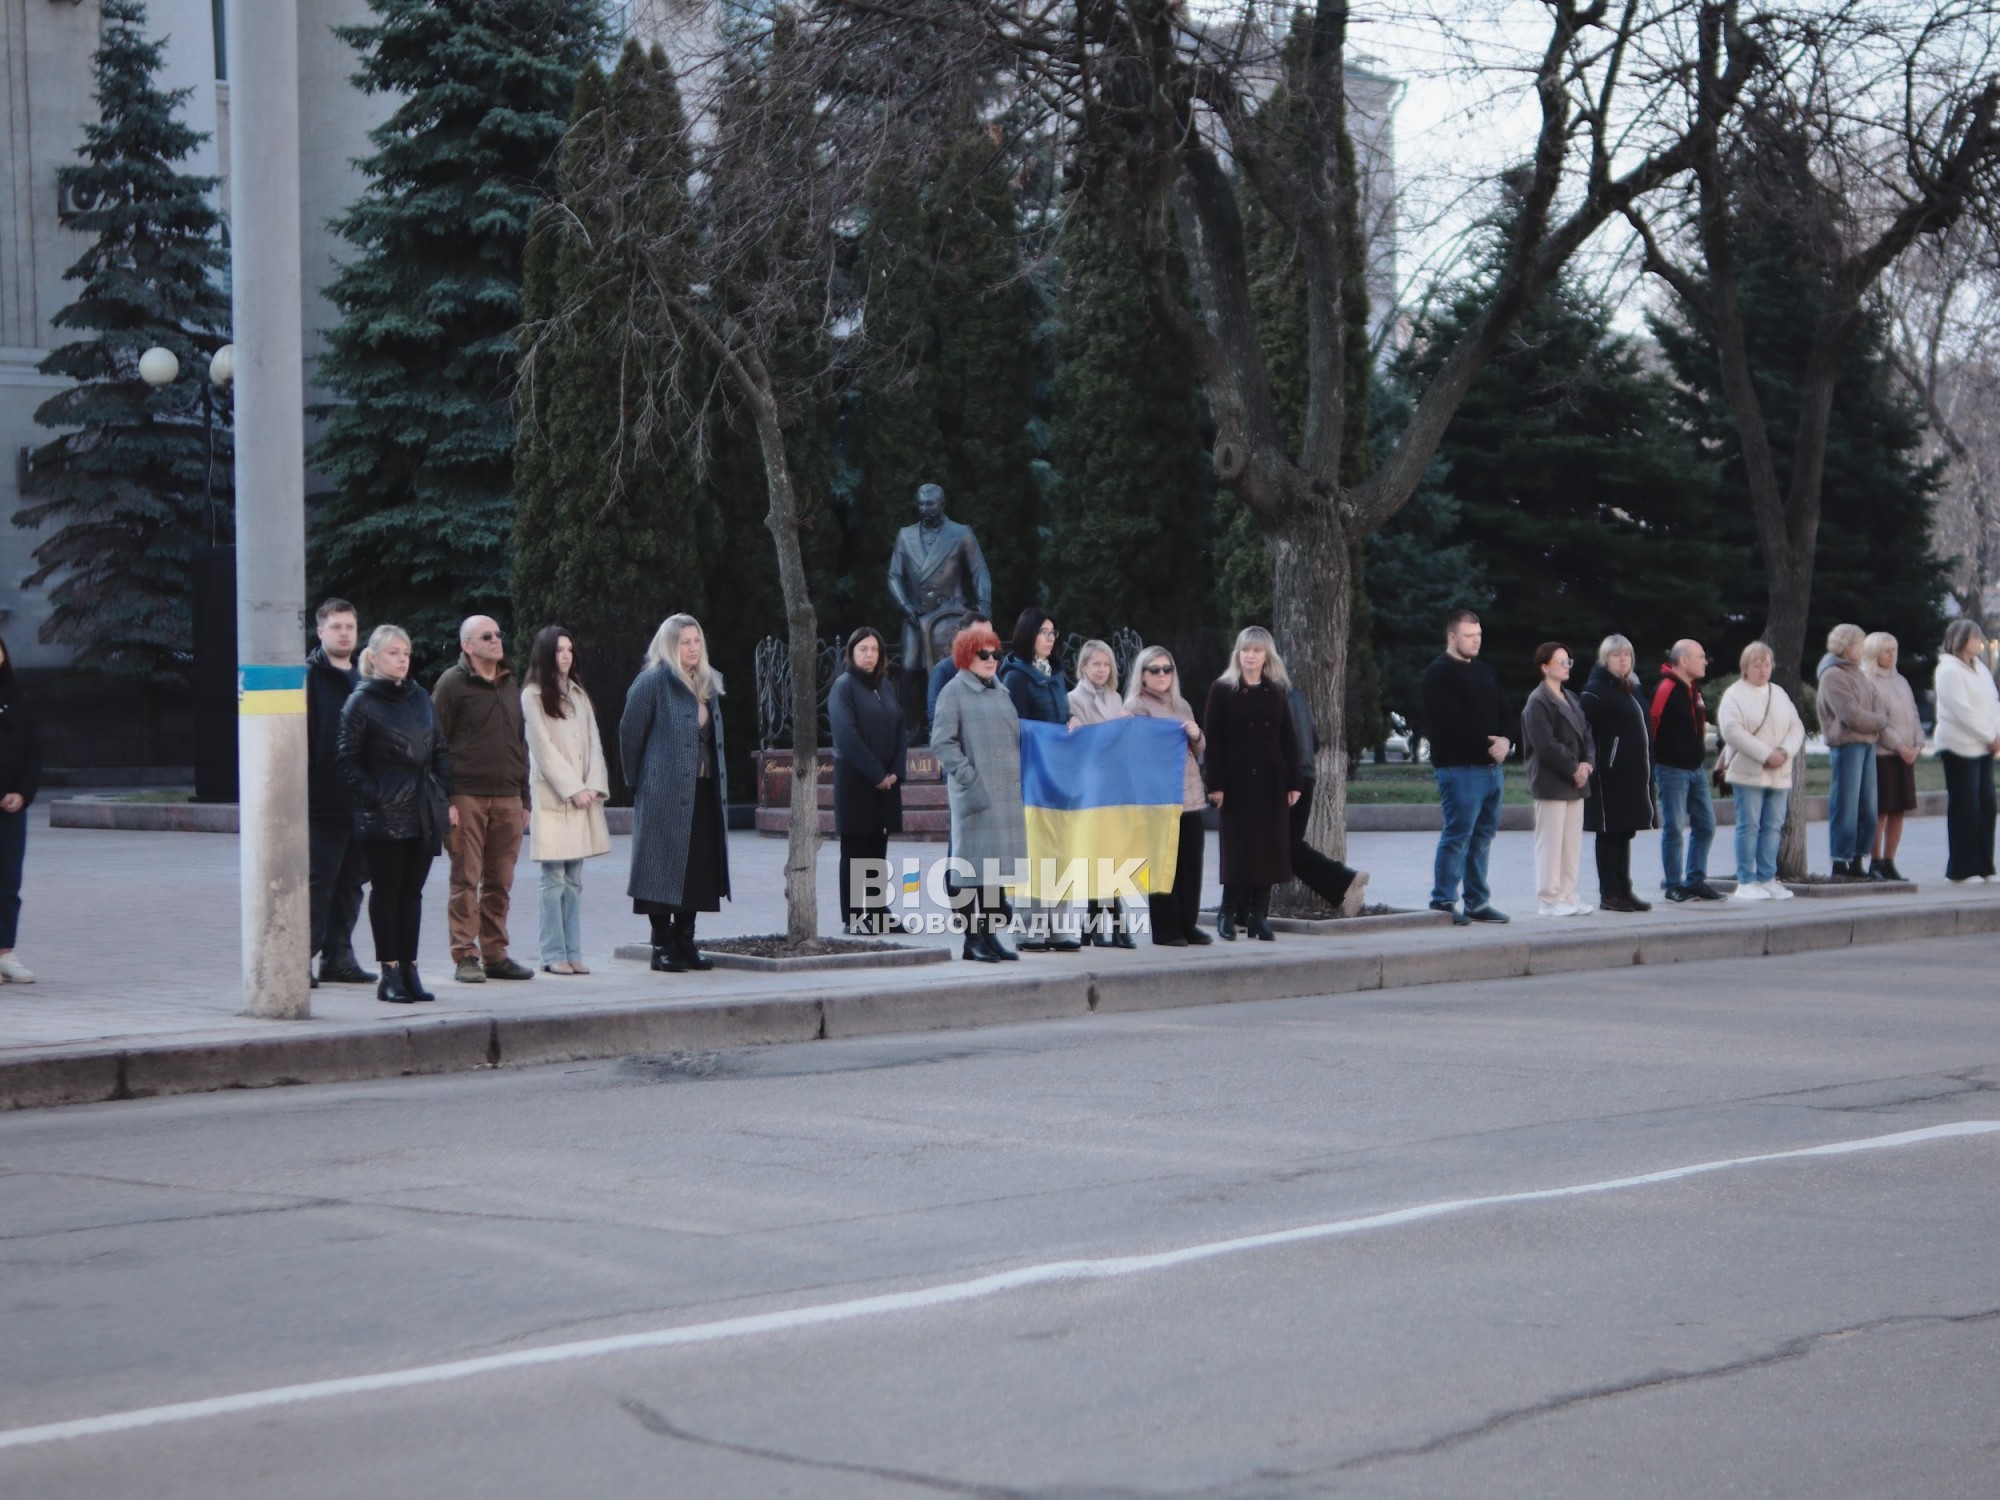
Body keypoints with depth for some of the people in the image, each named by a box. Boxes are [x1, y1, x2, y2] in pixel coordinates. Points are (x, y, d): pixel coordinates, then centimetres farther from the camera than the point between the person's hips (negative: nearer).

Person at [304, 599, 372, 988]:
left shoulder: (362, 680, 18)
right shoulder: (309, 676, -3)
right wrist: (300, 790, -17)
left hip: (359, 801, 7)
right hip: (323, 800, -7)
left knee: (351, 880, 9)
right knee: (317, 880, -7)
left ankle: (338, 956, 16)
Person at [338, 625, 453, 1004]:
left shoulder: (421, 699, 13)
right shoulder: (361, 702, -4)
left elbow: (441, 752, 16)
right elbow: (349, 762, -6)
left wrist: (446, 798, 7)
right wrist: (373, 798, -16)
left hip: (424, 813, 5)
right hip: (383, 816, -5)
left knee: (412, 891, 8)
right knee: (386, 890, 1)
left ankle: (408, 968, 13)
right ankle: (390, 973, 3)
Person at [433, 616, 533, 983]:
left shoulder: (510, 685, 18)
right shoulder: (452, 683, -2)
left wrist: (524, 798, 18)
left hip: (507, 798, 6)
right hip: (467, 797, -6)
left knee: (500, 882, 7)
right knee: (466, 880, -5)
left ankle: (495, 954, 13)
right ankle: (465, 957, -1)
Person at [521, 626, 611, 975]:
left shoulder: (579, 695, 17)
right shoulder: (533, 696, -2)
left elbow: (593, 743, 11)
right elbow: (544, 749, -8)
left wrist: (594, 787, -3)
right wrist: (573, 789, -11)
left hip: (582, 798, 6)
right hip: (552, 799, -6)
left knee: (574, 880, 5)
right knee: (554, 879, -6)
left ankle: (573, 953, 6)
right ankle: (554, 955, -4)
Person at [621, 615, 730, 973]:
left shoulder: (709, 683, 14)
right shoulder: (653, 683, -7)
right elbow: (630, 733, -6)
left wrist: (720, 787, 12)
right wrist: (637, 780, 1)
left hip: (704, 791, 7)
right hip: (665, 794, -7)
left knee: (698, 868, 8)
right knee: (665, 868, -4)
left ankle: (685, 942, 16)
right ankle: (663, 947, 1)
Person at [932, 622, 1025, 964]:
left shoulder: (1001, 691, 17)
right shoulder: (954, 691, -3)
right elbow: (941, 741, -8)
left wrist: (1018, 775, 11)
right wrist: (968, 776, -15)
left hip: (1007, 791, 7)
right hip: (976, 792, -7)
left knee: (999, 862, 9)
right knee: (973, 863, -4)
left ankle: (991, 934, 16)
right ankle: (972, 939, 0)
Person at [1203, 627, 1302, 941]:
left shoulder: (1277, 692, 9)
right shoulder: (1221, 690, 0)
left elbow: (1289, 739, 9)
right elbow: (1212, 739, -5)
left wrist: (1293, 783, 2)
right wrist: (1216, 784, -12)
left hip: (1271, 780, 3)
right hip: (1237, 779, -3)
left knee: (1269, 845, 1)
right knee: (1238, 845, -4)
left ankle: (1259, 914, 7)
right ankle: (1229, 913, 4)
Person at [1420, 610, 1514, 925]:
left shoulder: (1484, 672, 19)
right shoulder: (1439, 675, -7)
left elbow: (1504, 712, 16)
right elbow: (1452, 722, -17)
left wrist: (1505, 740, -5)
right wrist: (1488, 744, -16)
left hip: (1490, 766, 8)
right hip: (1459, 768, -8)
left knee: (1483, 836, 10)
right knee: (1458, 835, -10)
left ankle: (1477, 901, 16)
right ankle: (1443, 902, -5)